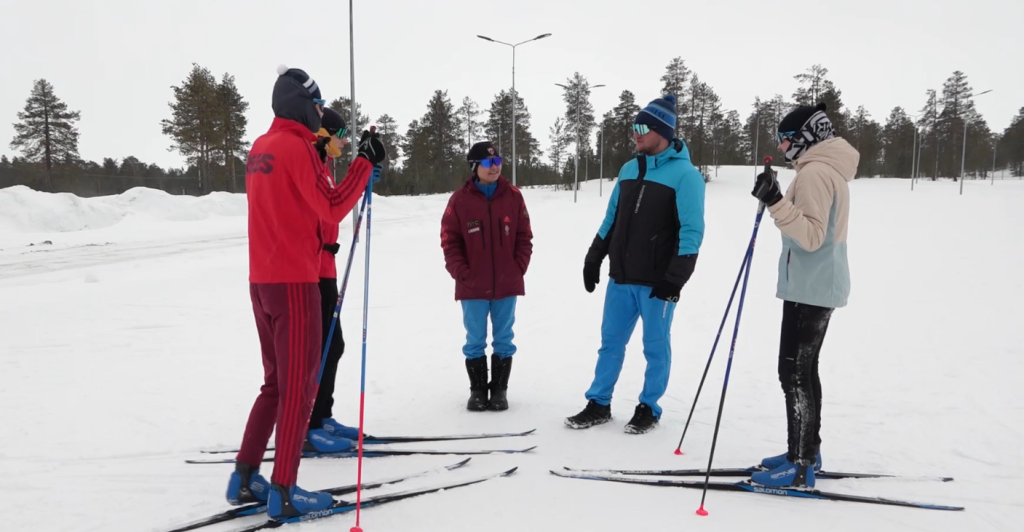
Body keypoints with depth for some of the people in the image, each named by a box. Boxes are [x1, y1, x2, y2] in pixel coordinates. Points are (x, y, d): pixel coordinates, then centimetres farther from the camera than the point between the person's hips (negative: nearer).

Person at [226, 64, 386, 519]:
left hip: (262, 280, 9)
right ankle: (284, 491, 4)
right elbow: (332, 209, -13)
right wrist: (365, 163, -9)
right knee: (299, 386, -1)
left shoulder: (260, 148, 13)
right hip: (294, 280, -9)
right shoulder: (297, 147, -13)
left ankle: (245, 478, 20)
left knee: (277, 382, 17)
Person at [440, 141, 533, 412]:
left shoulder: (513, 196, 1)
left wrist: (519, 268, -3)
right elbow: (449, 240, -2)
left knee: (503, 340, 9)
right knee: (475, 341, 7)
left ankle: (499, 389, 22)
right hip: (473, 286, -1)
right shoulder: (460, 199, -4)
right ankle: (478, 390, 21)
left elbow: (524, 237, 5)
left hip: (507, 284, 1)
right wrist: (461, 273, -8)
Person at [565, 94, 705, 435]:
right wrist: (594, 257, 13)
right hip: (621, 278, 6)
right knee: (610, 342, 12)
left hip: (657, 282, -6)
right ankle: (598, 405, 22)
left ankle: (649, 409, 21)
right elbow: (612, 218, 17)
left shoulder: (684, 174, -9)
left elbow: (692, 231, -14)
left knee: (655, 347, 7)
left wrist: (675, 278, -19)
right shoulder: (629, 169, 10)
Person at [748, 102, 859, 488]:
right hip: (819, 285, 11)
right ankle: (807, 452, 24)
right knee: (804, 369, 15)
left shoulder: (815, 172, -16)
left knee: (793, 372, -8)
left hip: (810, 288, -11)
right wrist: (778, 202, 14)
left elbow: (810, 236, -25)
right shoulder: (829, 170, 16)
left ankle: (800, 466, -4)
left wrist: (776, 203, -32)